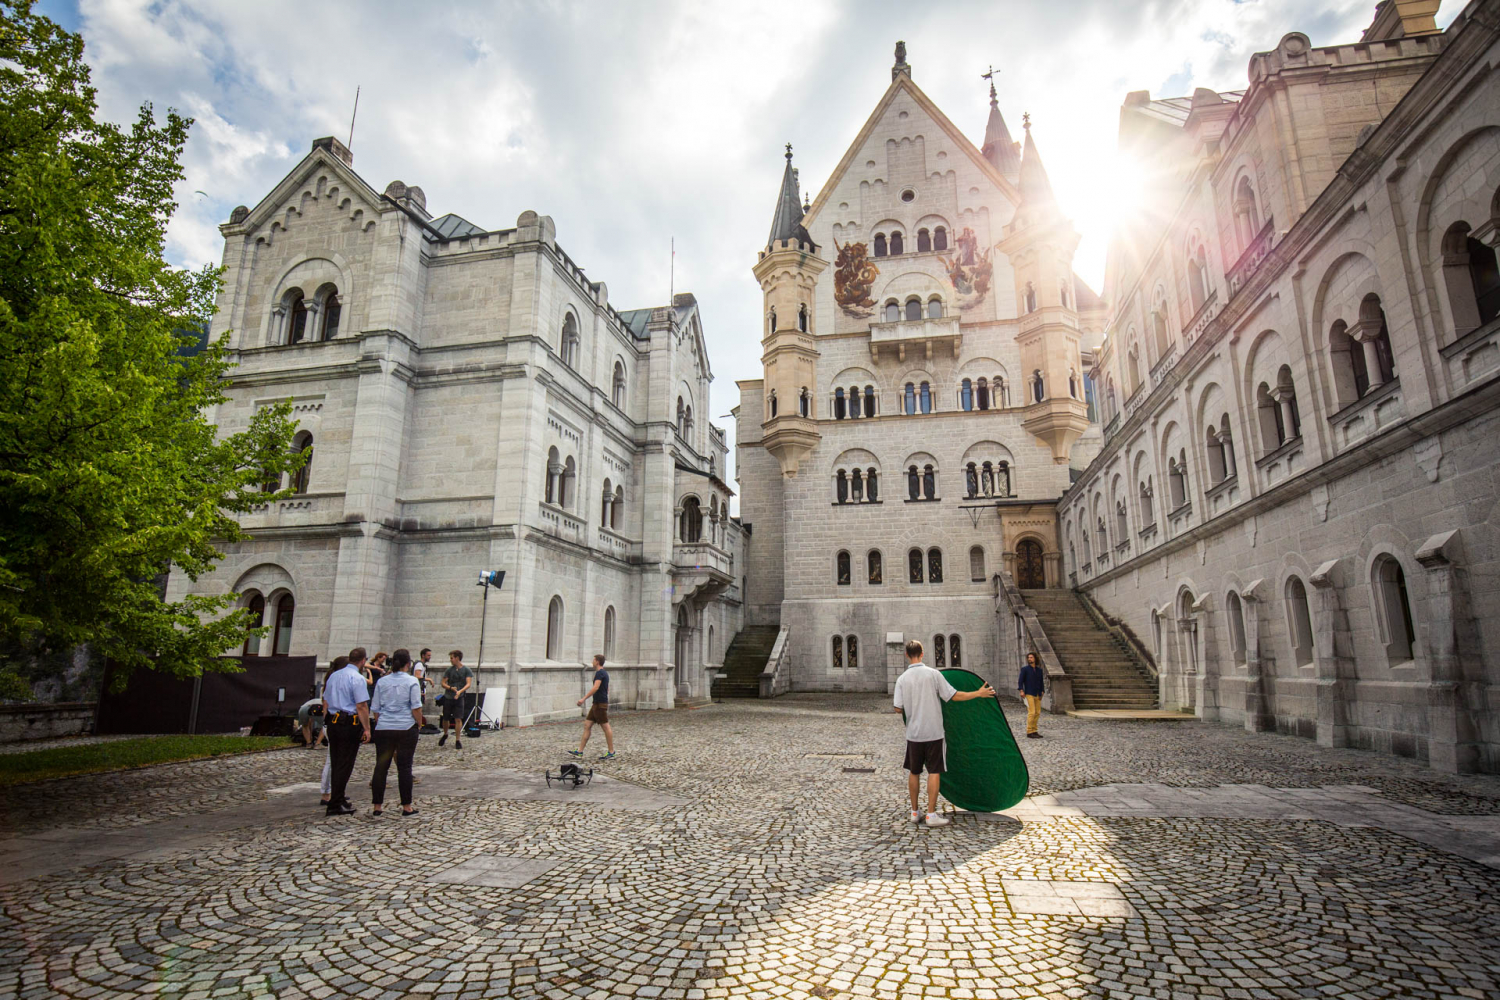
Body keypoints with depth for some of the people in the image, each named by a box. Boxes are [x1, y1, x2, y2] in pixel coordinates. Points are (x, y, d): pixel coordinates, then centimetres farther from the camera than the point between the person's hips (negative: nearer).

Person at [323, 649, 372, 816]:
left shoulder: (333, 676, 11)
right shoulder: (357, 678, -13)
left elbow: (325, 702, 17)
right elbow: (361, 706, -17)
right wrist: (367, 729, -12)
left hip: (332, 722, 8)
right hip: (349, 725, -8)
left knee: (335, 763, 16)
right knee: (345, 765, -1)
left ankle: (336, 797, 26)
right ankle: (335, 805, 2)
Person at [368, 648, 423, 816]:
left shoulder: (382, 682, 6)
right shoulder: (412, 681, -6)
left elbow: (375, 709, 10)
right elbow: (416, 708, -9)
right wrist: (419, 724, 5)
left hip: (383, 728, 3)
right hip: (406, 728, -3)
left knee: (381, 766, 9)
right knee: (404, 766, 2)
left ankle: (377, 806, 15)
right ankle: (406, 806, 7)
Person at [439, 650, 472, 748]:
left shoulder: (466, 670, -2)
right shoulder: (449, 670, 5)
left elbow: (468, 684, -11)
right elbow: (443, 683, 3)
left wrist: (460, 691, -28)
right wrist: (451, 688, -17)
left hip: (459, 698, -3)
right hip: (448, 697, 3)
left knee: (458, 719, -9)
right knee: (446, 719, 11)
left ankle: (457, 741, 0)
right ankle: (445, 735, 38)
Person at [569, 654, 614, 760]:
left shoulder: (600, 673, -14)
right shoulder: (604, 673, 16)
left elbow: (595, 688, -25)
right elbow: (607, 689, 22)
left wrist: (583, 699, -26)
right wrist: (606, 705, 28)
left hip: (600, 704, -10)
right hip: (596, 704, 10)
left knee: (606, 727, -3)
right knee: (587, 725, 10)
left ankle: (611, 752, 3)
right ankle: (580, 751, 13)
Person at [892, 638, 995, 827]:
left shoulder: (902, 679, -3)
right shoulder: (932, 674, -8)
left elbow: (898, 708, -2)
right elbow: (954, 696, -7)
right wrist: (978, 693, 4)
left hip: (913, 733, 2)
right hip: (933, 732, -2)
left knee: (914, 772, 12)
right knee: (934, 772, 3)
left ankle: (915, 812, 19)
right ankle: (931, 814, 3)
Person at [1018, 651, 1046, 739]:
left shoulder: (1039, 670, 11)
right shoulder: (1025, 669, -1)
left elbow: (1041, 682, 17)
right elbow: (1020, 681, -4)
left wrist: (1041, 693, 10)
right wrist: (1021, 690, -16)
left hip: (1037, 695, 5)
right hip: (1029, 694, -5)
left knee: (1037, 713, 5)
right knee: (1032, 712, -12)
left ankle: (1034, 731, 14)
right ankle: (1029, 732, -8)